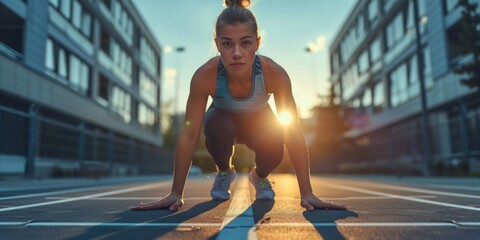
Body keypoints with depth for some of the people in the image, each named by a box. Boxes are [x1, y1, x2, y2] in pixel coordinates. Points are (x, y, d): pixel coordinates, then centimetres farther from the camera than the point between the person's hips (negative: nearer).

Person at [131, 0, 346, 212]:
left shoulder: (274, 74, -36)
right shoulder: (205, 75, -36)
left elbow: (293, 133, -31)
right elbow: (189, 134, -30)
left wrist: (307, 194, -31)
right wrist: (176, 193, -28)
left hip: (258, 121, 1)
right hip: (224, 119, 0)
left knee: (273, 150, -30)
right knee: (217, 126, -35)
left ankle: (259, 176, 9)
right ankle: (224, 172, 0)